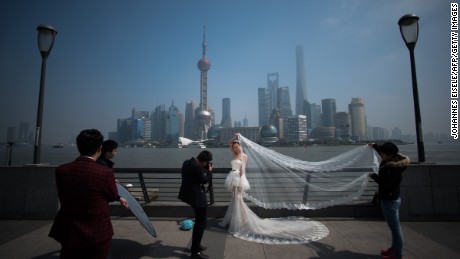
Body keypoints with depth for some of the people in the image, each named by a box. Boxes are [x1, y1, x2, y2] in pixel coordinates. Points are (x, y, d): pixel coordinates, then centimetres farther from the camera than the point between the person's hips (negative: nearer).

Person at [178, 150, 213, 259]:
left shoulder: (187, 162, 3)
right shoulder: (196, 167, -26)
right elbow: (204, 180, -15)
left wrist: (205, 169, 5)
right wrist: (209, 171, -2)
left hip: (191, 194, 10)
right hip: (197, 196, -10)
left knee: (199, 221, 24)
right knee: (202, 222, 3)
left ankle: (196, 245, 37)